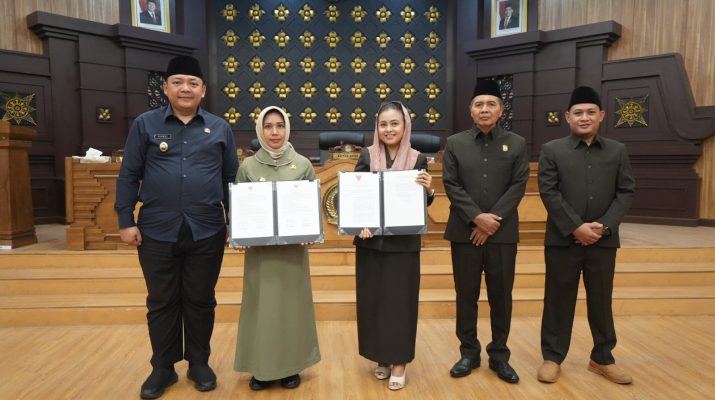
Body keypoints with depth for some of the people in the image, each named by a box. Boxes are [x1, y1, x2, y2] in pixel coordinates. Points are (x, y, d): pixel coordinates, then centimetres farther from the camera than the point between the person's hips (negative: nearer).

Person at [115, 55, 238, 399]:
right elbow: (129, 176, 4)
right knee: (161, 302, 12)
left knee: (200, 300, 12)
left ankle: (199, 363, 29)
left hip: (207, 232, 1)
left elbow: (231, 180, 8)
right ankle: (163, 367, 29)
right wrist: (126, 221, -1)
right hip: (157, 231, 0)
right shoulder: (145, 124, 4)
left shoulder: (220, 128, 6)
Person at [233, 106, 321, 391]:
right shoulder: (248, 166, 2)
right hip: (259, 248, 1)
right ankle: (262, 367, 24)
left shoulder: (303, 164, 1)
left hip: (293, 247, 0)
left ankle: (291, 366, 24)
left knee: (292, 302, 7)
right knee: (260, 304, 7)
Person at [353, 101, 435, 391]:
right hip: (371, 240, 1)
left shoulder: (417, 159, -3)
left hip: (404, 242, -1)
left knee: (401, 299, 6)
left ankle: (399, 362, 22)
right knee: (372, 298, 10)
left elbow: (423, 203, 3)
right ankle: (381, 357, 30)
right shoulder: (367, 155, -3)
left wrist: (428, 189, -18)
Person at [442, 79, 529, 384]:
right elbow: (451, 185, -3)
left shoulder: (517, 144, 6)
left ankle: (499, 355, 24)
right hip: (464, 232, 0)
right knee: (466, 295, 8)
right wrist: (477, 217, -14)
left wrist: (493, 220, -13)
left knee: (501, 296, 9)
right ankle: (469, 353, 23)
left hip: (503, 233, 0)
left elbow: (518, 186, -2)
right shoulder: (455, 143, 4)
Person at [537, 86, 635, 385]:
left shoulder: (617, 151, 9)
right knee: (559, 300, 6)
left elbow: (626, 191, 3)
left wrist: (603, 225, -11)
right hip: (563, 239, -2)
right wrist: (576, 227, -15)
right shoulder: (552, 150, 0)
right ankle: (552, 358, 19)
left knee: (601, 301, 13)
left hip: (603, 239, 3)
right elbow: (549, 192, -7)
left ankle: (602, 358, 29)